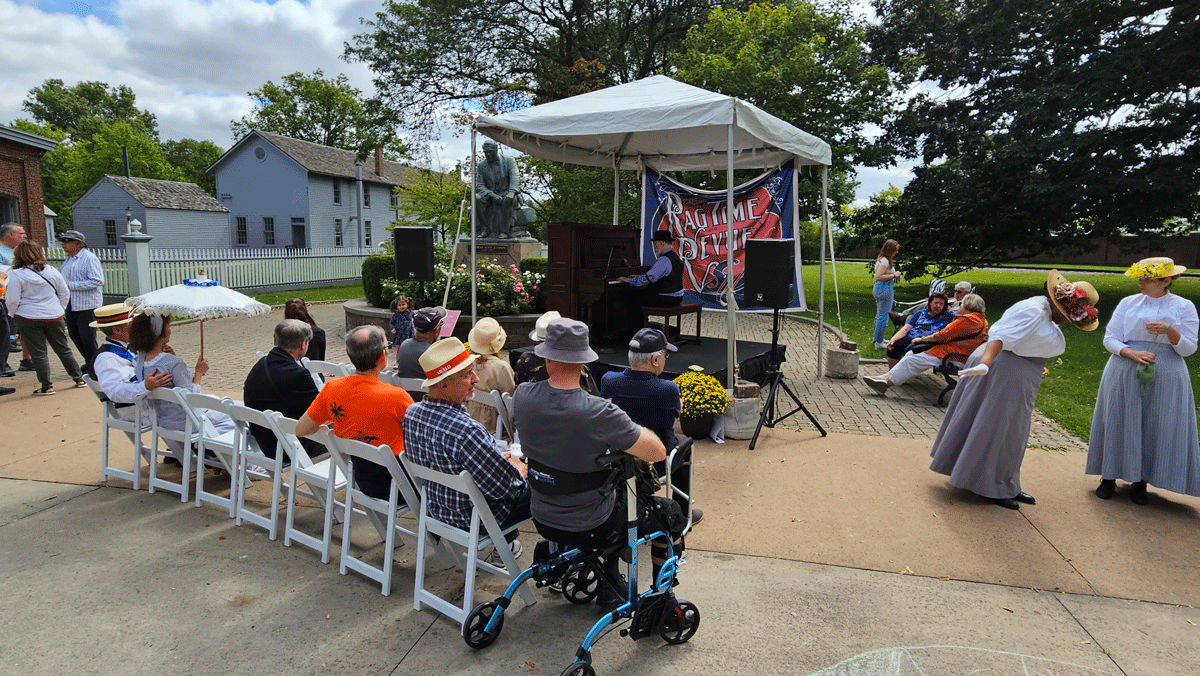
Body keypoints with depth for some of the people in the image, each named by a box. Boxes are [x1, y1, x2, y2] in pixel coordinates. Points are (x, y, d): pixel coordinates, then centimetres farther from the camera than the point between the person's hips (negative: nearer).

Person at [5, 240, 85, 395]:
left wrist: (12, 313, 8)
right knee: (63, 349, 14)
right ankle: (79, 378, 18)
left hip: (28, 319, -4)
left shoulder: (17, 274, -11)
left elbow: (12, 300, -10)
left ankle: (47, 386, 6)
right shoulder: (51, 271, 1)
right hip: (54, 317, 4)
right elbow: (65, 294, 7)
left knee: (38, 353, 3)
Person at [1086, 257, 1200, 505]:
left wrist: (1169, 330, -20)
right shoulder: (1128, 303, 4)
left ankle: (1140, 482, 14)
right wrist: (1132, 353, -16)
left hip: (1165, 378, -1)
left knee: (1156, 428, 2)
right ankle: (1109, 478, 15)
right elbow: (1110, 339, 3)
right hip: (1124, 375, 1)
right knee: (1118, 424, 4)